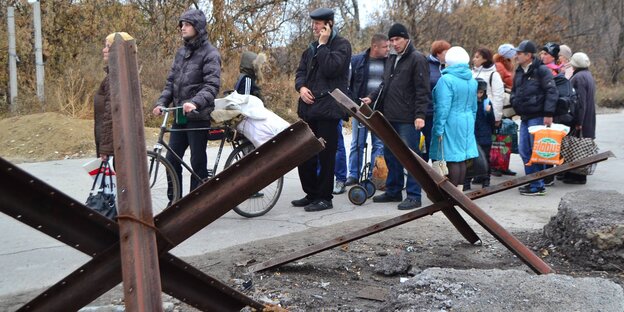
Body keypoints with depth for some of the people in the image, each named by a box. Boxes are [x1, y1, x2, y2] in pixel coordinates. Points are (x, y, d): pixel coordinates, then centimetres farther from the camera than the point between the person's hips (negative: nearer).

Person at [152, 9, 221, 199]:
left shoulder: (210, 54, -7)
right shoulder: (181, 52, 13)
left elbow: (212, 85, -18)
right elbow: (171, 82, 13)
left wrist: (195, 102, -34)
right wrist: (161, 103, -3)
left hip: (198, 117, -6)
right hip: (179, 116, 7)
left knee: (198, 163, 1)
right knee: (172, 160, 7)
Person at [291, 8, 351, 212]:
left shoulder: (342, 45, -3)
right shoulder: (312, 48, 19)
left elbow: (331, 68, -18)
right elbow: (301, 72, 18)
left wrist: (322, 45, -10)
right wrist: (301, 87, -2)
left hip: (328, 108, -7)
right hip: (309, 107, 7)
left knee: (325, 155, -2)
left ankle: (324, 198, 7)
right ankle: (311, 194, 21)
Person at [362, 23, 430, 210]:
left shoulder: (417, 59, -7)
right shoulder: (391, 59, 18)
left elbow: (422, 90, -12)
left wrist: (420, 114, -19)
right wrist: (372, 97, 11)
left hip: (408, 119, -8)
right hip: (390, 117, 8)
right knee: (390, 155, 14)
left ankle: (413, 196, 3)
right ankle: (393, 191, 26)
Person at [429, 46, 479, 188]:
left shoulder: (446, 80, -14)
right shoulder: (472, 81, 11)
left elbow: (443, 107, -17)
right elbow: (474, 107, 17)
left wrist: (439, 129, -14)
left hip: (451, 124, -7)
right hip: (467, 124, 8)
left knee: (452, 160, -4)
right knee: (461, 159, 12)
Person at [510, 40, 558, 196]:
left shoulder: (542, 70, -10)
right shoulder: (519, 72, 16)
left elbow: (552, 92, -14)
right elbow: (514, 91, 30)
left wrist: (548, 114, -18)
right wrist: (515, 103, 12)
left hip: (538, 117, -9)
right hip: (525, 118, 9)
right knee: (524, 151, 10)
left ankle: (538, 186, 0)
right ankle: (531, 182, 21)